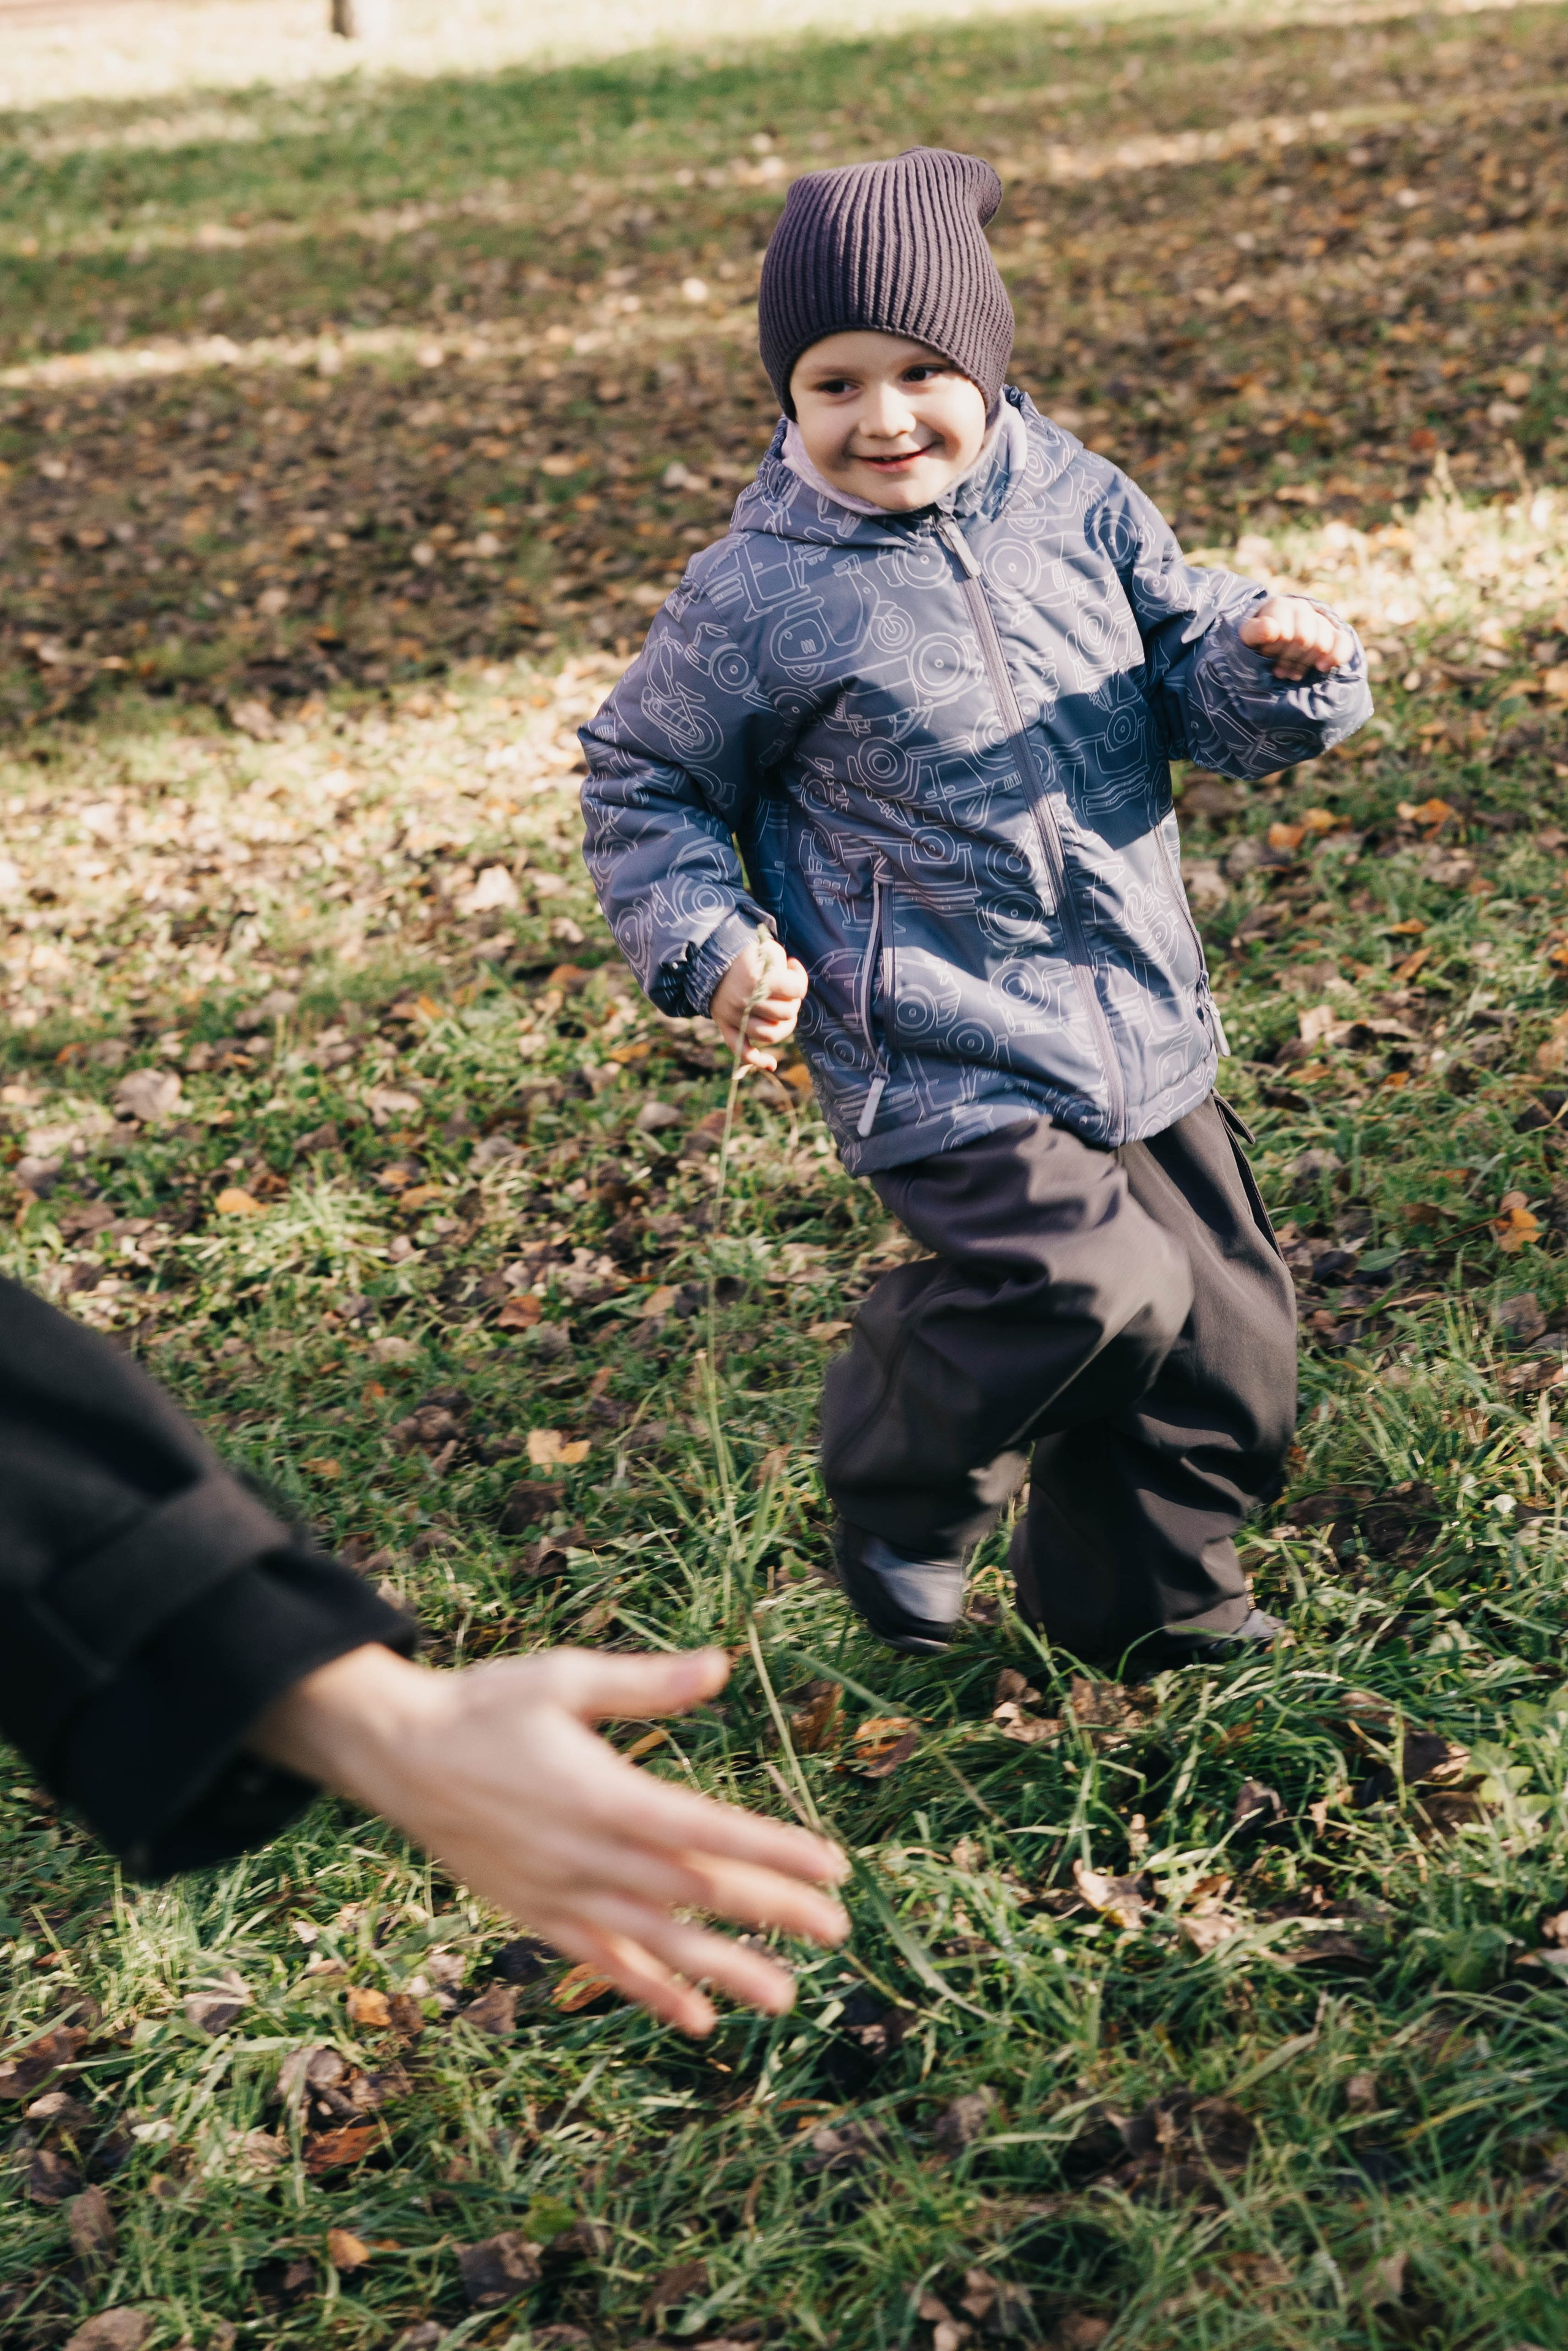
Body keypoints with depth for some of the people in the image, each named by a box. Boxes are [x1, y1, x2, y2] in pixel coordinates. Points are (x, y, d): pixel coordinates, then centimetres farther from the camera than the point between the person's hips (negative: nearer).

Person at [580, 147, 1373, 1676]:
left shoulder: (1079, 505, 1)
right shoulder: (757, 594, -9)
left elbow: (1193, 686, 8)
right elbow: (641, 780, 3)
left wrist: (1276, 663, -15)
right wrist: (709, 949, -10)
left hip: (1139, 1024, 6)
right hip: (933, 1047, -6)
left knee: (1223, 1319, 12)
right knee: (1088, 1285, -23)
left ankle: (1148, 1603, 38)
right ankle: (901, 1491, 8)